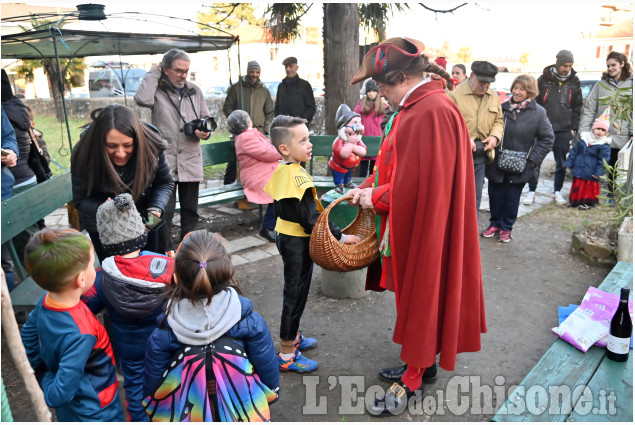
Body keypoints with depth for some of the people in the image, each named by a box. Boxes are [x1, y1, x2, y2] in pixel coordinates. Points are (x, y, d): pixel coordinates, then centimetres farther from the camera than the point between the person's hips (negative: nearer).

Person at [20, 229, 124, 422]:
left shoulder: (46, 300, -16)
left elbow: (27, 334, 3)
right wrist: (49, 384, -14)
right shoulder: (79, 335, -40)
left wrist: (45, 374, 10)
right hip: (96, 414, -7)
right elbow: (58, 396, -35)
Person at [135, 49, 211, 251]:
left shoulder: (195, 91, 11)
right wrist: (154, 73, -11)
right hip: (164, 161, -4)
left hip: (191, 161, 4)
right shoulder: (157, 90, -1)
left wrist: (205, 132, -6)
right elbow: (142, 99, -24)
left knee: (190, 211, 13)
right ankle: (165, 255, 11)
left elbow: (206, 119, 17)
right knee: (165, 212, -1)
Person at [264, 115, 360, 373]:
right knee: (295, 293, 2)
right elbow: (310, 219, -26)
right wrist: (340, 237, -20)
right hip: (297, 242, -10)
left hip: (286, 235, 10)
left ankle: (292, 336, 41)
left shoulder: (280, 171, 5)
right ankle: (287, 356, 15)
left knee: (295, 291, 22)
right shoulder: (296, 176, -26)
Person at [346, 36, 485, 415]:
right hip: (413, 224, 9)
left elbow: (415, 183, -25)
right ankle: (422, 363, 37)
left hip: (423, 228, -9)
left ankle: (414, 381, 23)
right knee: (415, 295, 19)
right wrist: (368, 187, 2)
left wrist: (375, 198, -12)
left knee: (420, 297, 4)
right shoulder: (418, 107, 10)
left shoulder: (431, 112, -22)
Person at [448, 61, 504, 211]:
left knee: (475, 198, 13)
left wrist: (495, 136, 0)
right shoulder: (454, 94, -9)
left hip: (481, 156, 6)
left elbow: (498, 121, 20)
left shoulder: (494, 97, 11)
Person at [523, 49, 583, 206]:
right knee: (536, 160, 0)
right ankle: (531, 191, 11)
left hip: (564, 131, 2)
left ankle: (557, 191, 22)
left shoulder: (574, 82, 6)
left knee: (561, 163, 8)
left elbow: (577, 107, 11)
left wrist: (573, 128, 4)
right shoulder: (544, 79, -1)